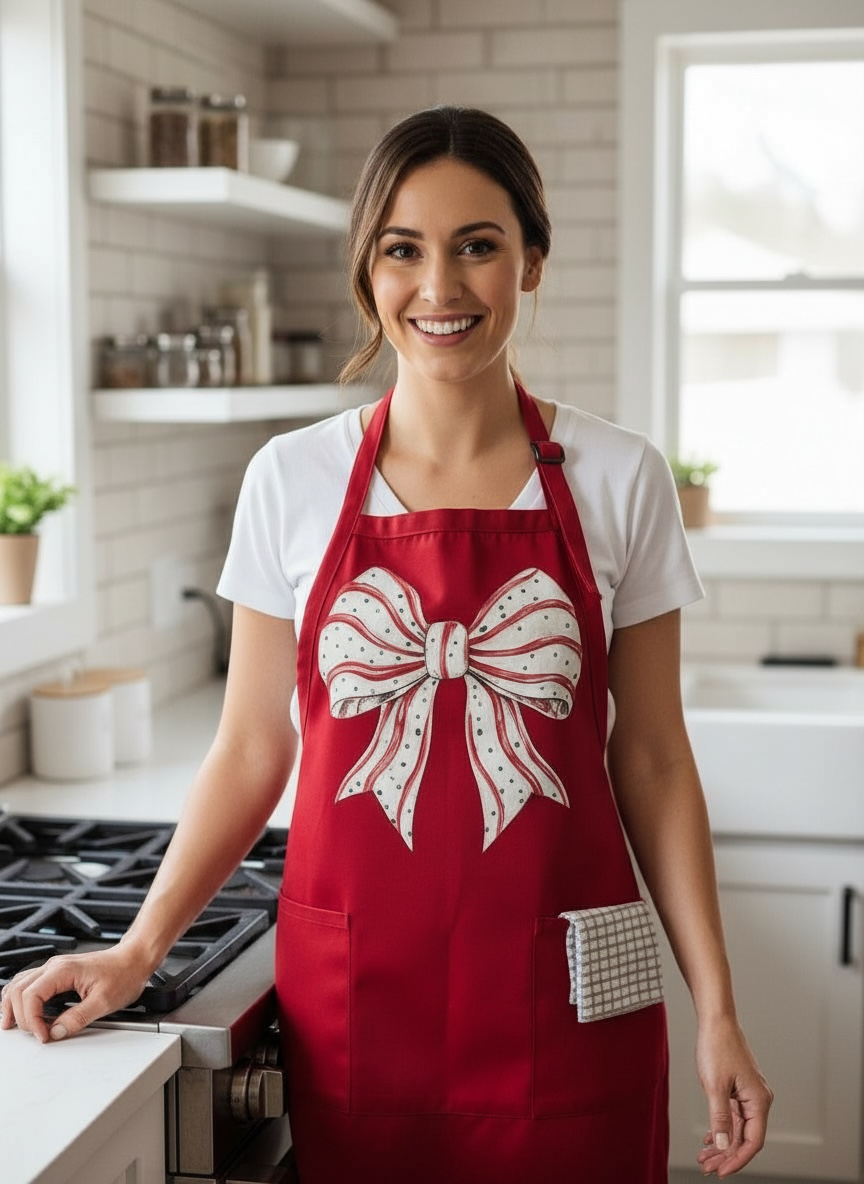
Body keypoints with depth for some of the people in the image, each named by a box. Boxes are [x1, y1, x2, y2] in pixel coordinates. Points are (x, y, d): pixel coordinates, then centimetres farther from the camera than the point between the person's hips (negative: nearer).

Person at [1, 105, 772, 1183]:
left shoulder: (619, 482, -2)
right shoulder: (293, 480, -1)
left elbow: (650, 760, 2)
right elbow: (251, 754, 4)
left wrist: (716, 1010, -1)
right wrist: (138, 950, -7)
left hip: (565, 1008, 0)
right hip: (354, 1000, 1)